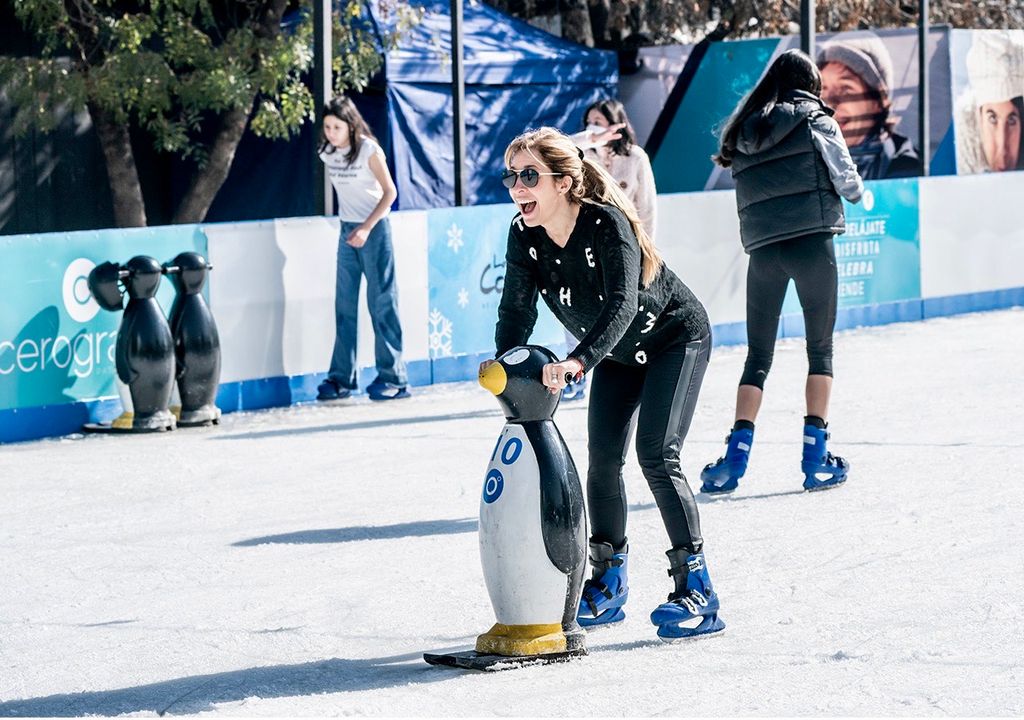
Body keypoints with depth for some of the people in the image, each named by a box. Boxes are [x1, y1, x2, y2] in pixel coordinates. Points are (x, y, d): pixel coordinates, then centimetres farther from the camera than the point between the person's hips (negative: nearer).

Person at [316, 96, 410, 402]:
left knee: (381, 303, -4)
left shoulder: (369, 150, -14)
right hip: (347, 231, 6)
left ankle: (393, 378, 0)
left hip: (374, 229, -6)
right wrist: (350, 225, 10)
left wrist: (366, 227, -20)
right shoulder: (327, 153, 3)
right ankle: (341, 378, 6)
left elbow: (390, 192, -13)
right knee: (344, 306, 4)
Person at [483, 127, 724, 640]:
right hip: (618, 353, 7)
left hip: (674, 338, -7)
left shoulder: (607, 224, -35)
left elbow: (622, 305, -46)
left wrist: (578, 361, -60)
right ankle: (608, 587, 14)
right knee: (602, 459, 0)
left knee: (657, 456, -17)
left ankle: (697, 591, -13)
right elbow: (517, 310, -17)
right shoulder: (524, 235, -16)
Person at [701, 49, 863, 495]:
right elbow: (847, 180, 5)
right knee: (820, 350, 6)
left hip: (761, 247, 4)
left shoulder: (744, 132, 15)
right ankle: (815, 458, 1)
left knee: (758, 355, 8)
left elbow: (747, 192, 12)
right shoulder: (815, 120, 2)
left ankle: (735, 457, -5)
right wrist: (860, 194, 26)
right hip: (811, 241, -4)